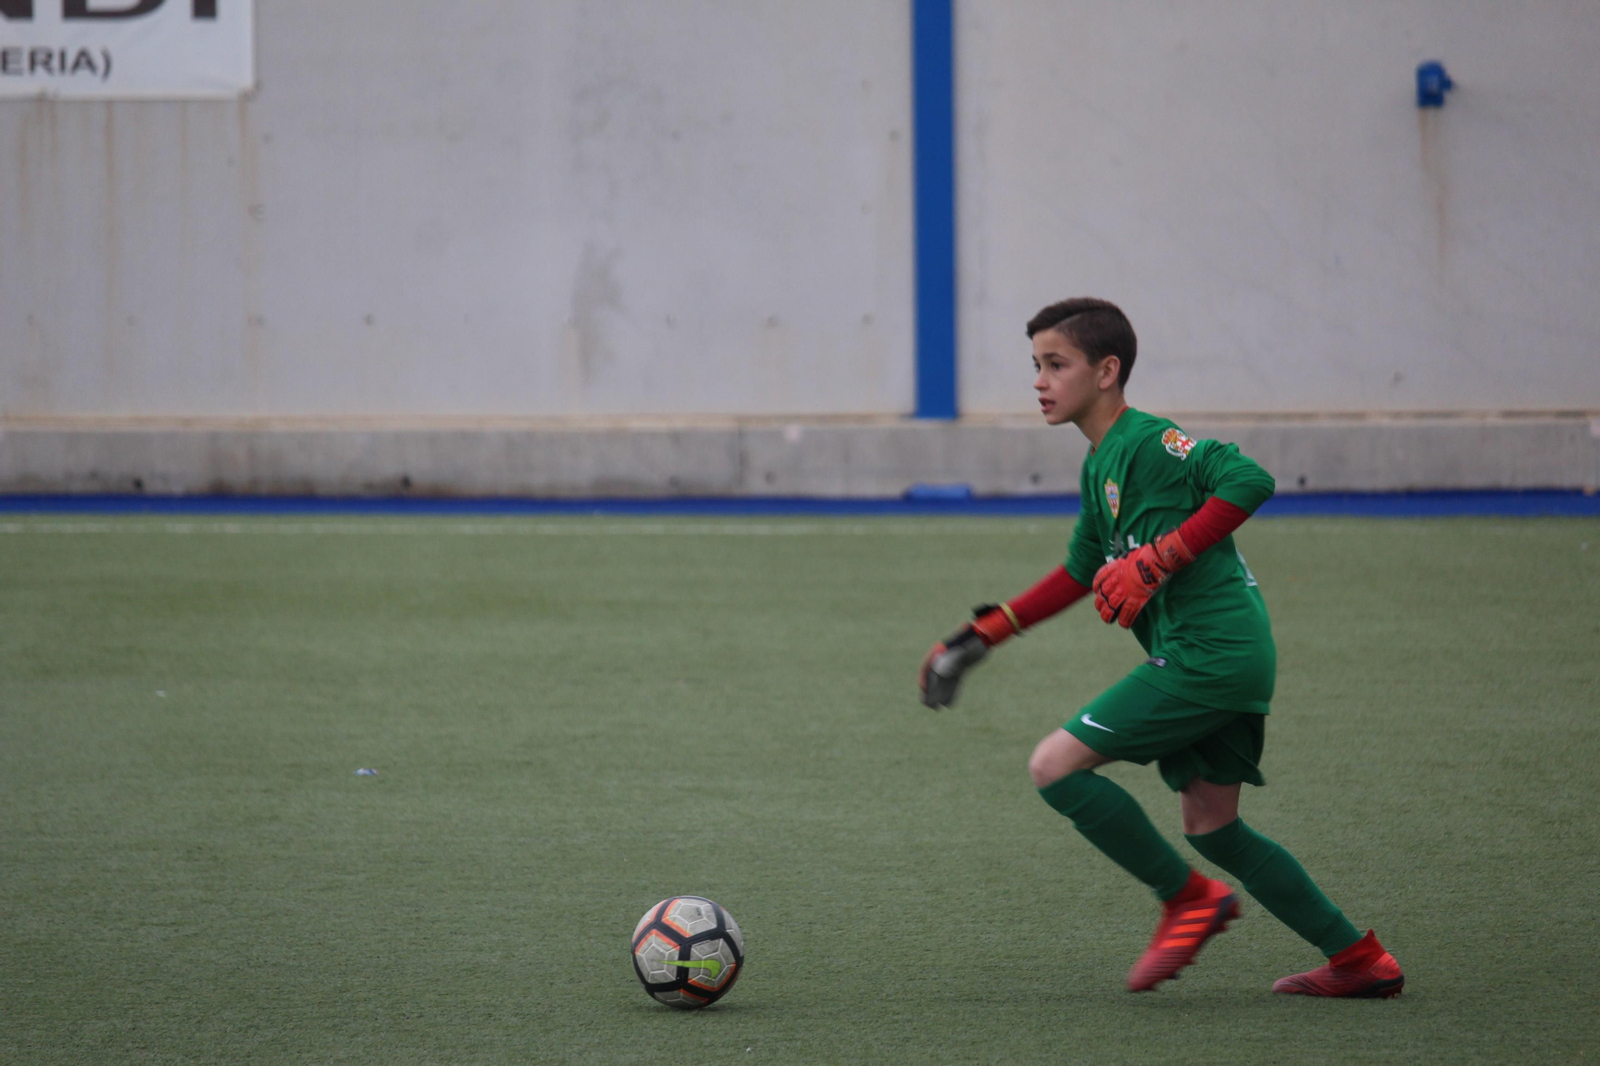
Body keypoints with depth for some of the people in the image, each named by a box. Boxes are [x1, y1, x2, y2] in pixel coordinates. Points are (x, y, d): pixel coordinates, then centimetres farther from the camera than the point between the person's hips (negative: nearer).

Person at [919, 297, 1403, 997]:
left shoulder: (1146, 441, -10)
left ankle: (1188, 899, 0)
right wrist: (977, 640, 31)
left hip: (1209, 648, -10)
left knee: (1055, 766, -9)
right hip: (1231, 658, 10)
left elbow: (1247, 480, -22)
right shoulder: (1099, 468, 20)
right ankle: (1360, 962, 18)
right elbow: (1080, 574, 32)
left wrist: (1158, 559, -23)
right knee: (1211, 828, 14)